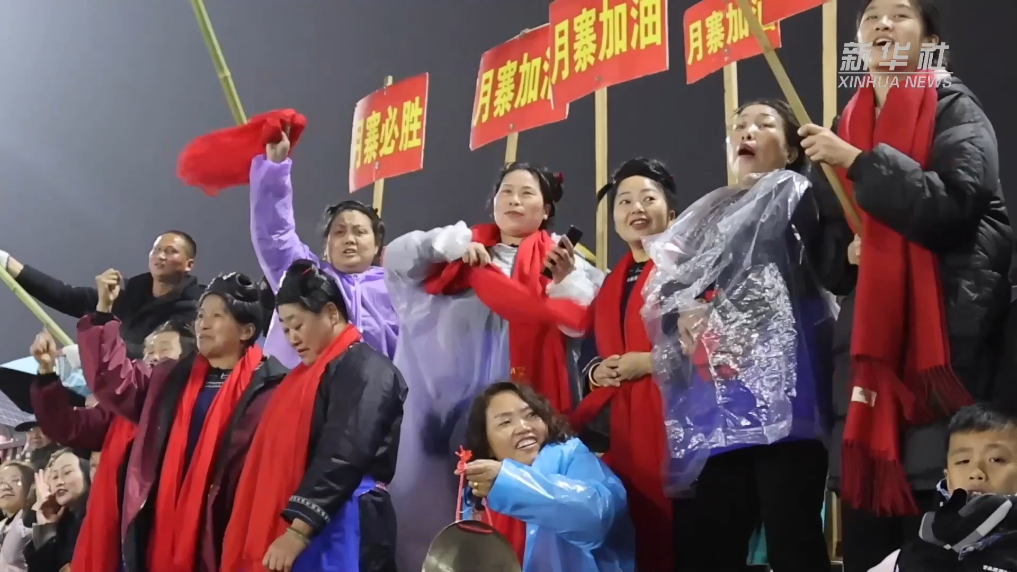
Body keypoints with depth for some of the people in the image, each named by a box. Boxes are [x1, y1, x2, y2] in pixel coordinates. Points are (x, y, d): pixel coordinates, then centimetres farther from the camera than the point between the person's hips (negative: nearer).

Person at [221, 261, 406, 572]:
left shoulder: (366, 369, -7)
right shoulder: (306, 375, 21)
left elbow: (343, 457, -19)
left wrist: (297, 531, -24)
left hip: (342, 533, -9)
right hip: (294, 532, 9)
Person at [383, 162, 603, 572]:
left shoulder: (561, 258, 11)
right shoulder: (466, 245, 16)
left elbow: (578, 323, 1)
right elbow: (397, 259, 7)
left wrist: (566, 280, -14)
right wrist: (452, 244, -6)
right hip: (453, 397, 2)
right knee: (437, 491, -1)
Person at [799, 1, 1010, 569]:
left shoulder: (953, 107, 0)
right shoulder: (848, 124, 16)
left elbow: (954, 203, -17)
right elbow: (824, 250, 19)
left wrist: (858, 161, -17)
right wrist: (848, 251, -3)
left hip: (945, 327, -5)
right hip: (867, 331, 5)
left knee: (939, 508, -11)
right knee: (866, 516, 1)